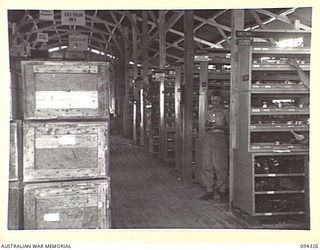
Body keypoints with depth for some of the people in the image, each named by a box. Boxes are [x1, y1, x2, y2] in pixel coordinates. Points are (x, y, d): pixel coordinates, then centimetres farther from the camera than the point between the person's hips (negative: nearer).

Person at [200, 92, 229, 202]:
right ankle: (209, 191, 9)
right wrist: (207, 126, -1)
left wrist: (218, 126, -14)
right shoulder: (209, 111, 16)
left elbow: (228, 126, 0)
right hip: (208, 137, 4)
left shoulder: (223, 112, 3)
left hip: (219, 137, -4)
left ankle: (222, 191, 2)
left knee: (220, 165, -7)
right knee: (206, 165, 1)